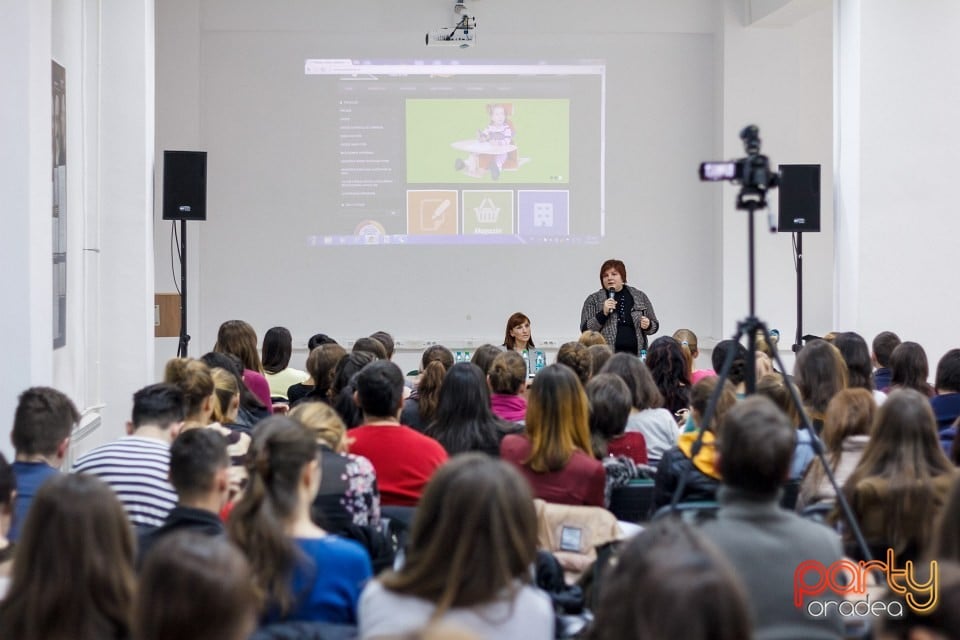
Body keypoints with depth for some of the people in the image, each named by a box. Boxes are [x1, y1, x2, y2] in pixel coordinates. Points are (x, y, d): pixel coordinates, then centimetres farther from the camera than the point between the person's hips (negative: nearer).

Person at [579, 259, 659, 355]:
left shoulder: (640, 297, 10)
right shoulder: (593, 300, 5)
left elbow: (654, 326, 16)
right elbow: (585, 330, -2)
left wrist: (648, 326, -6)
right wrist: (603, 313, -14)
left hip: (636, 354, 2)